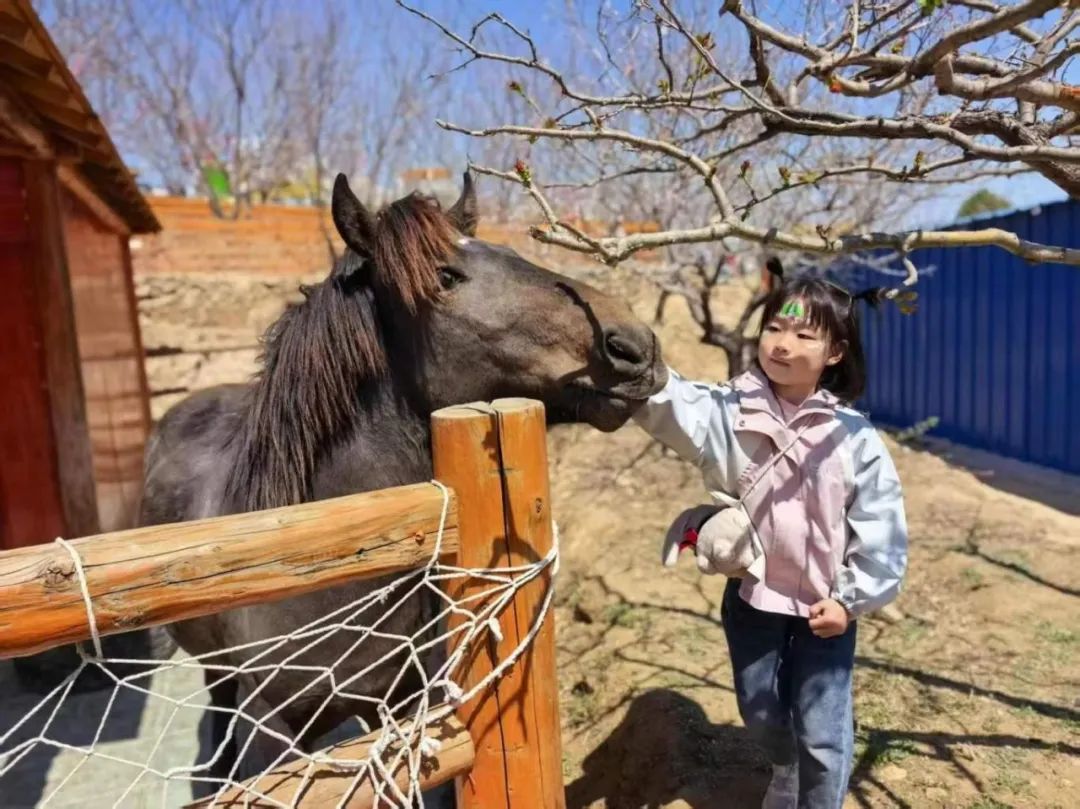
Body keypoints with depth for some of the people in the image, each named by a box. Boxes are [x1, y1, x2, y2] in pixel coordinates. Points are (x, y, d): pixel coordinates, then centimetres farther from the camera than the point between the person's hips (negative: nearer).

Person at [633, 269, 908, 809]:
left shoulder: (853, 437, -14)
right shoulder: (730, 412, -12)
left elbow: (881, 528, -8)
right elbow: (671, 404, -32)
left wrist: (852, 598, -10)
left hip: (824, 604, -2)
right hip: (751, 594, 3)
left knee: (821, 733, 11)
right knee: (761, 715, 25)